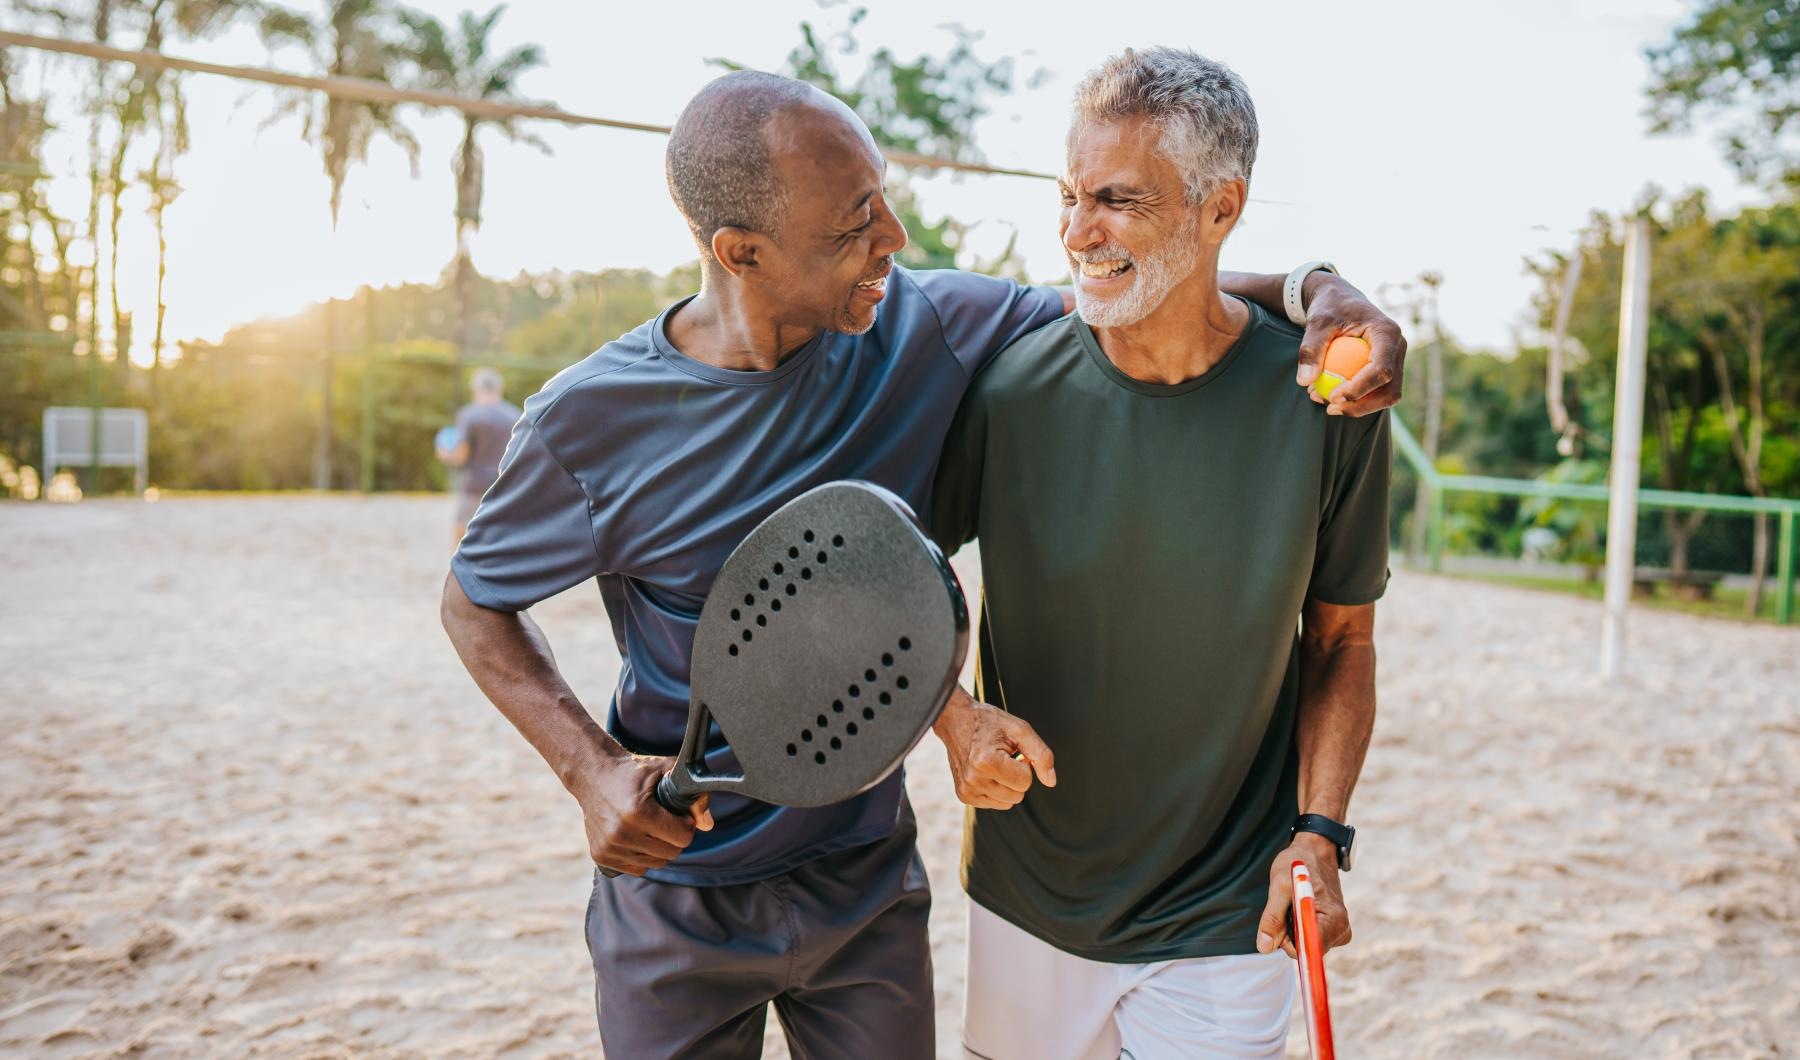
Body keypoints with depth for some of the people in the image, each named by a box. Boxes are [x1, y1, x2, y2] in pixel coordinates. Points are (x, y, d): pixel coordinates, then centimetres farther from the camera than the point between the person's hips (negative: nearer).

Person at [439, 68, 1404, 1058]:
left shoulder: (924, 327, -12)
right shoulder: (585, 422, -19)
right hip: (676, 889, -2)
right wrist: (590, 769, -17)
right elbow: (475, 602, -3)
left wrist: (1313, 286, -16)